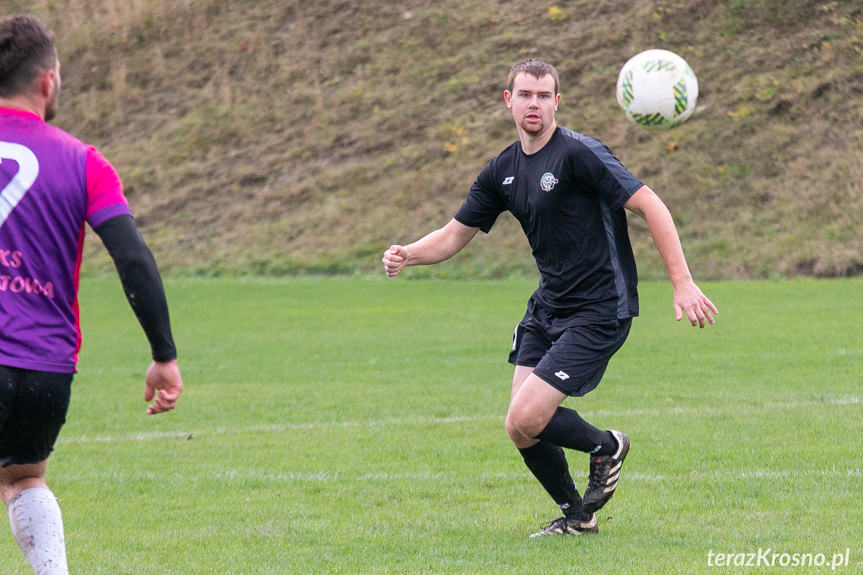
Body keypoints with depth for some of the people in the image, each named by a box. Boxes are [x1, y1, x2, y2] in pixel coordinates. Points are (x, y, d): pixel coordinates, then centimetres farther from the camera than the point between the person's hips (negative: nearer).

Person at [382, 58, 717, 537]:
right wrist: (405, 255, -7)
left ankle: (606, 447, 12)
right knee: (521, 429, 1)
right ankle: (575, 515, 22)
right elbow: (454, 236, 14)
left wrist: (682, 283, -22)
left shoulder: (579, 153, -15)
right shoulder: (502, 170, 7)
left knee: (526, 420, -16)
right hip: (547, 306, 7)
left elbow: (651, 207, -17)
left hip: (598, 312, -7)